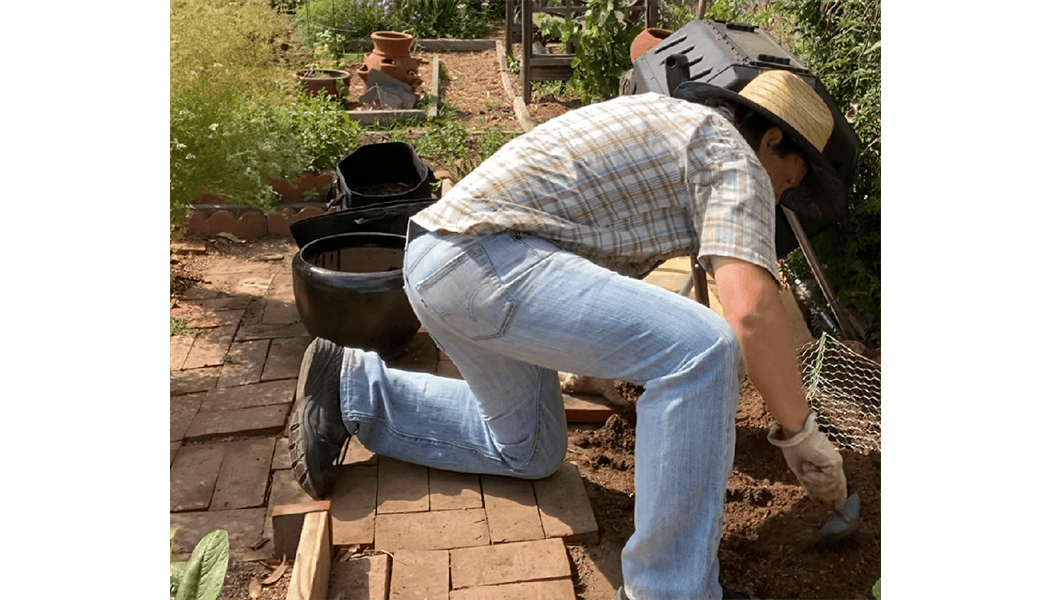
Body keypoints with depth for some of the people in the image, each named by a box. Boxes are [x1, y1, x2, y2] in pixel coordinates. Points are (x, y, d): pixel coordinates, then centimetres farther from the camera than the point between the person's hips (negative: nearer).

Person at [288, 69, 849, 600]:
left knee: (528, 451, 22)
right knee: (700, 352, -18)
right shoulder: (735, 157, 0)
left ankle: (350, 386, 26)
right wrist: (802, 434, -1)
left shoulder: (666, 119, 28)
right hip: (482, 258, -10)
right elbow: (751, 308, -15)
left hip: (436, 261, 10)